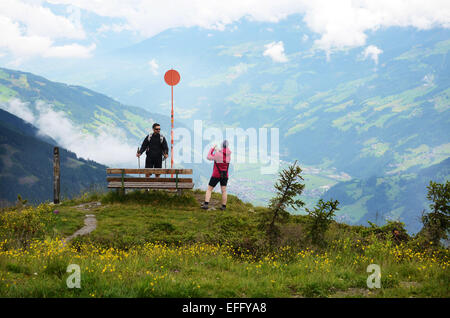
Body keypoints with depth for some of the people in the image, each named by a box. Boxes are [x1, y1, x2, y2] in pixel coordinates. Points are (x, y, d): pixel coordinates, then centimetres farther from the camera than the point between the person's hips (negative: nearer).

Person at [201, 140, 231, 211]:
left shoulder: (218, 154, -20)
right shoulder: (229, 155, -2)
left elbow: (209, 157, -13)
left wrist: (212, 149, -4)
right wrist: (217, 151, 22)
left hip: (216, 175, -4)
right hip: (225, 175, 4)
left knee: (209, 189, 4)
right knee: (224, 191, 8)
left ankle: (205, 204, -5)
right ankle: (224, 206, 6)